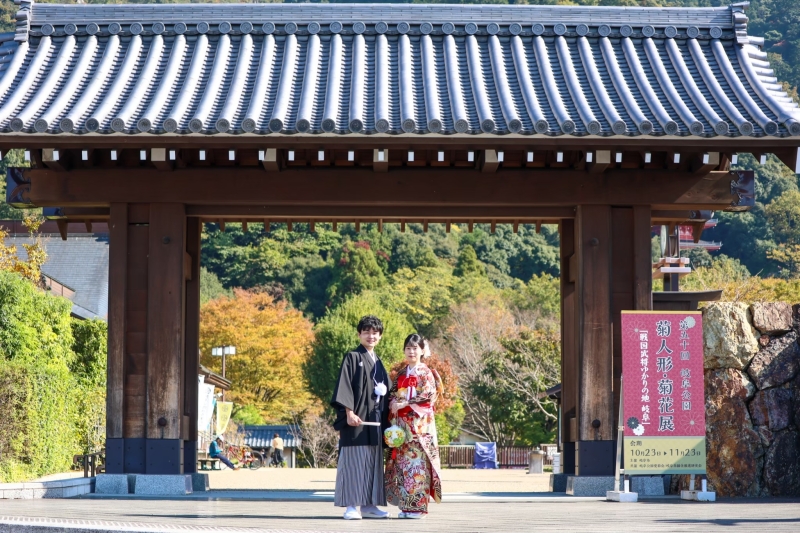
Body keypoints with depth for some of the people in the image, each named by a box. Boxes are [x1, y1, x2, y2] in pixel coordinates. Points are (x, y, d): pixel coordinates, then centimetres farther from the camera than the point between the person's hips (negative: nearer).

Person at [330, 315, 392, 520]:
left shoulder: (378, 363, 20)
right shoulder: (352, 358, 0)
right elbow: (344, 387, -9)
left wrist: (385, 418, 11)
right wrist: (349, 412, -20)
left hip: (375, 420, 7)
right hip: (357, 418, -7)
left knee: (372, 462, 6)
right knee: (353, 460, -8)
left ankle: (368, 505, 9)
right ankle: (350, 506, -9)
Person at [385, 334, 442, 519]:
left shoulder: (426, 373, 1)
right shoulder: (401, 374, 17)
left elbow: (428, 397, -10)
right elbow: (393, 394, 16)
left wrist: (404, 404, -12)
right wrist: (393, 404, -7)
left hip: (419, 424, -5)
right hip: (401, 424, 5)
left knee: (418, 463, -8)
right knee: (402, 462, 2)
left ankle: (417, 506, -7)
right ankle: (405, 506, 5)